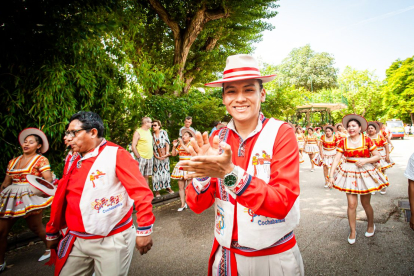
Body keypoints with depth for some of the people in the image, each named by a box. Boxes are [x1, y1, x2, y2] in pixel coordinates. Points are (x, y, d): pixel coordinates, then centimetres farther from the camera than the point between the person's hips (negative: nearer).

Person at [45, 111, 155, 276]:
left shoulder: (116, 154, -14)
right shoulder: (73, 159, 7)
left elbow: (141, 191, -20)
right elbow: (61, 197, 14)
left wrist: (144, 230, -21)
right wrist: (52, 232, 19)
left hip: (112, 241, -6)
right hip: (76, 241, 6)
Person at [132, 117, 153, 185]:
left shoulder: (149, 131, 15)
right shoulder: (138, 132, -6)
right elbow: (133, 147, -10)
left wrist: (152, 155, 14)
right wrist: (139, 157, -15)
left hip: (150, 158, 7)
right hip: (142, 158, -6)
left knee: (146, 177, 11)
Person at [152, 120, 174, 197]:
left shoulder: (163, 132, 1)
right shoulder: (151, 135, -2)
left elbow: (167, 143, -1)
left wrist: (167, 152, -11)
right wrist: (156, 156, -11)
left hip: (165, 156, 1)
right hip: (156, 157, -1)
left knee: (166, 171, 8)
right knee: (156, 172, -1)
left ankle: (168, 187, 20)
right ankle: (157, 190, 6)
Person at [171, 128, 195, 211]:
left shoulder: (191, 144, -1)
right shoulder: (179, 145, 12)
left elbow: (189, 151, -22)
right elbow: (173, 154, 10)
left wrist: (182, 143, -20)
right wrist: (174, 146, -1)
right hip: (181, 166, 5)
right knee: (181, 186, 2)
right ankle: (183, 204, 9)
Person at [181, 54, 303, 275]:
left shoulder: (281, 133, -15)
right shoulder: (216, 138, -6)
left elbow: (282, 202, -22)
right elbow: (197, 206, -7)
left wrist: (229, 173, -34)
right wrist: (203, 174, -26)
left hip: (274, 258, -2)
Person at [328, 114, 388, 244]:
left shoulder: (367, 140, -4)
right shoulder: (343, 142, -3)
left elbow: (377, 156, 0)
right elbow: (336, 159, -7)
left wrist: (365, 160, -18)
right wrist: (331, 175, -15)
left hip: (365, 172, 0)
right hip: (349, 173, 0)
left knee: (365, 203, 12)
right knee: (351, 204, -1)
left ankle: (371, 226, 40)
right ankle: (352, 232, 16)